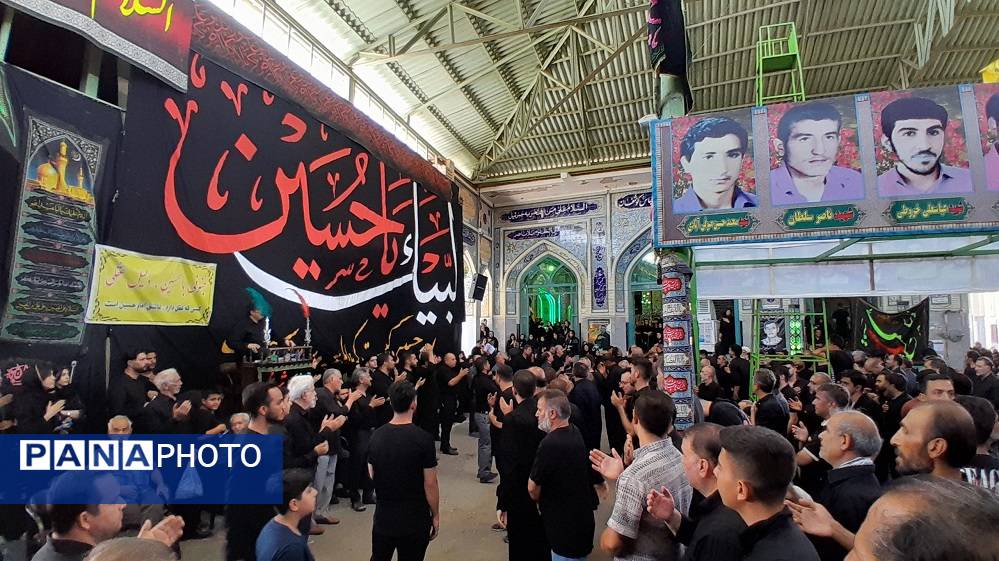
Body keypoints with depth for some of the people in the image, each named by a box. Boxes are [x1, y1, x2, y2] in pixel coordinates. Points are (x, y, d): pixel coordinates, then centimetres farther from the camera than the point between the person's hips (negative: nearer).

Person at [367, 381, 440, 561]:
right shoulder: (423, 438, -20)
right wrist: (436, 515, -2)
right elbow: (430, 484, -14)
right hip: (414, 519, -4)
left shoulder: (377, 436, -6)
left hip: (383, 515, 4)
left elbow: (372, 475, 6)